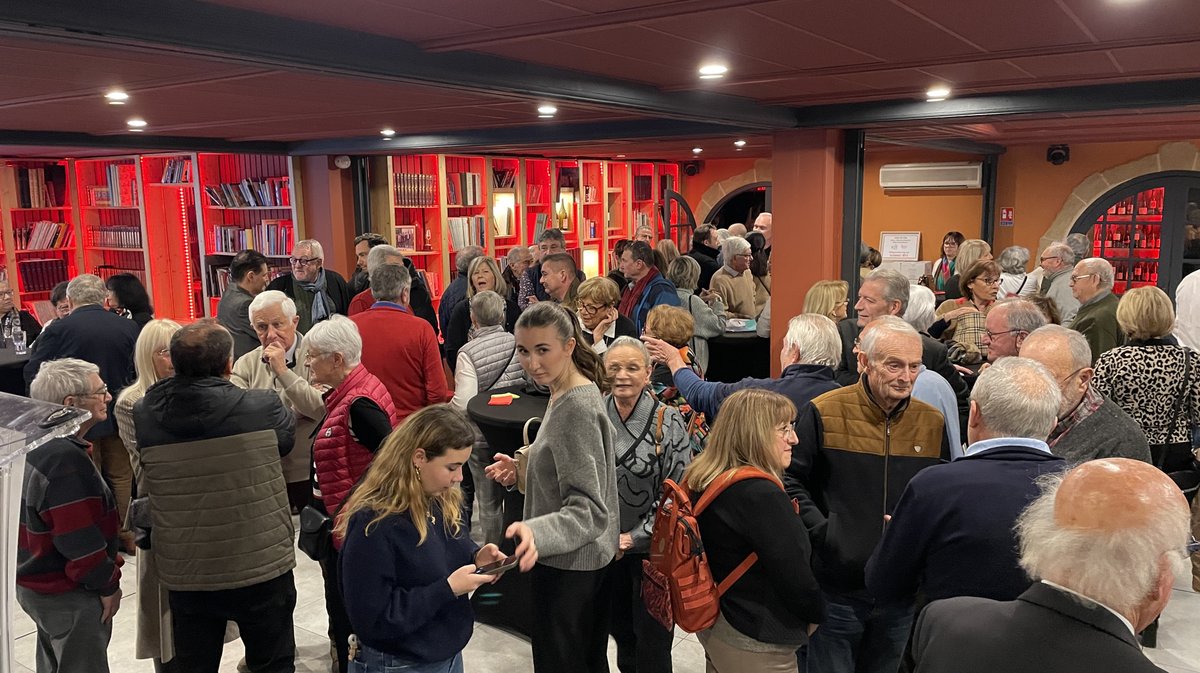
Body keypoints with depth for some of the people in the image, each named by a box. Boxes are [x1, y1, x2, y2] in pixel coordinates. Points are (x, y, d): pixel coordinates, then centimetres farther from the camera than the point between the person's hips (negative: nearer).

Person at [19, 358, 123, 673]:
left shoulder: (38, 445, 3)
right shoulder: (66, 461, -28)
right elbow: (79, 539, -26)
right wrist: (108, 584, -14)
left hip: (35, 582, 10)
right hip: (69, 598, -10)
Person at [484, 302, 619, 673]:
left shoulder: (577, 408, -24)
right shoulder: (570, 392, 5)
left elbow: (589, 508, -27)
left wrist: (537, 532, -42)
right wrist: (522, 468, 5)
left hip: (568, 564, -10)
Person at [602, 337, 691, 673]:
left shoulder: (668, 422, -13)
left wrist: (634, 537, -16)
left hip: (651, 549, -3)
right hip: (604, 547, 4)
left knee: (651, 640, 7)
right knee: (620, 629, 20)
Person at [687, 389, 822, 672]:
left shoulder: (702, 481, 2)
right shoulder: (761, 495, -26)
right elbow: (795, 577, -22)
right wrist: (814, 616, -2)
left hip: (713, 627, 8)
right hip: (755, 648, -8)